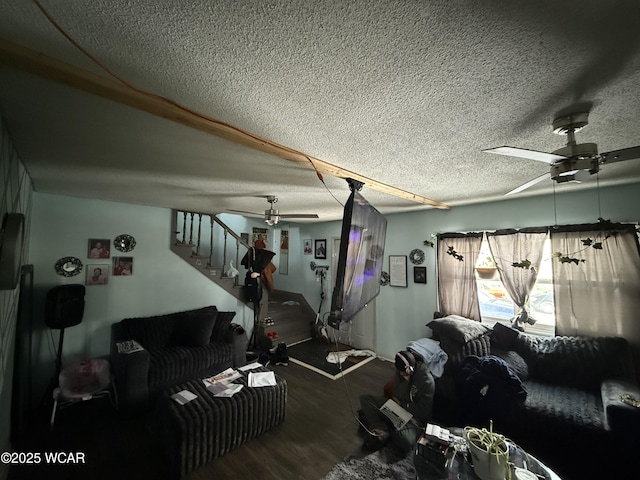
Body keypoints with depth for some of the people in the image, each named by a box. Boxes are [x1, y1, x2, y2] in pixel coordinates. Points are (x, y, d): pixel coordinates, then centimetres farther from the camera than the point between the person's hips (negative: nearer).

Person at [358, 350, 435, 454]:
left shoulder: (427, 380, -24)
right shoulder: (400, 370, -9)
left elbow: (423, 410, -18)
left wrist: (401, 403, -14)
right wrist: (393, 398, -15)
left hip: (413, 416, -5)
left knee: (405, 442, -37)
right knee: (365, 398, -6)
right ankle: (382, 430, -19)